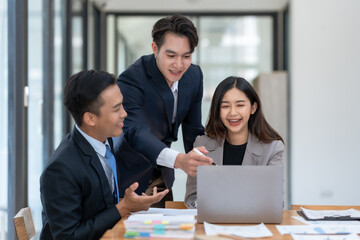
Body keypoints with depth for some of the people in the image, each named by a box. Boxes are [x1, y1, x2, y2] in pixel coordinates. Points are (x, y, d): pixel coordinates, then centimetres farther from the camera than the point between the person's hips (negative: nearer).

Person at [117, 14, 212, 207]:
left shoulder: (194, 75, -4)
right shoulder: (131, 80, -25)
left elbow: (193, 131, 5)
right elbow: (136, 133, -39)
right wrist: (179, 160, -55)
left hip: (162, 176, 6)